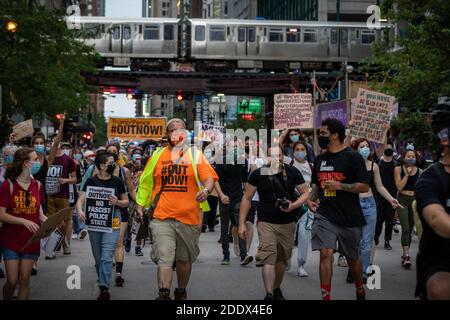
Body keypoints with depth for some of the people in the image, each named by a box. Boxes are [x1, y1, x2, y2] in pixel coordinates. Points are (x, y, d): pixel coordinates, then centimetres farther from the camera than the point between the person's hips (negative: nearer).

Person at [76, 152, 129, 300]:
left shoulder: (117, 181, 2)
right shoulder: (91, 181, 1)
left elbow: (126, 202, 11)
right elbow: (81, 199, -5)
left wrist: (117, 202, -11)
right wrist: (80, 210, -26)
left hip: (112, 221, -2)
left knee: (106, 257, -14)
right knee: (98, 257, 13)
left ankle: (104, 288, -19)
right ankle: (102, 282, 30)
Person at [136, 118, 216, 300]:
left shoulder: (195, 155, 7)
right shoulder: (158, 155, 10)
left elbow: (209, 178, -1)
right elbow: (146, 181, 17)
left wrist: (206, 190, -22)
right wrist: (140, 204, 12)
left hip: (189, 216, 1)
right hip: (162, 216, 0)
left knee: (184, 258, 14)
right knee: (164, 257, -13)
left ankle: (181, 292, 31)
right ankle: (164, 295, -17)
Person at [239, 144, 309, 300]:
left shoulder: (292, 172, -3)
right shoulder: (258, 174, -7)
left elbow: (305, 192, 5)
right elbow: (247, 198, 0)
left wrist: (293, 205, -15)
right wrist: (242, 223, -3)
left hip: (287, 223, 3)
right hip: (266, 222, -3)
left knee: (282, 259, 15)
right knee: (268, 258, -18)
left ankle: (277, 289, 36)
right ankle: (269, 294, -22)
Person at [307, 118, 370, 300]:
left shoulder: (353, 157, -6)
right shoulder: (320, 159, 11)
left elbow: (364, 187, -10)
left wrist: (339, 186, -18)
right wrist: (311, 199, 1)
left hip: (349, 217, -3)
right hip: (324, 215, 3)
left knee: (352, 258, 13)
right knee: (326, 254, -13)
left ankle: (360, 291, 38)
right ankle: (326, 296, -8)